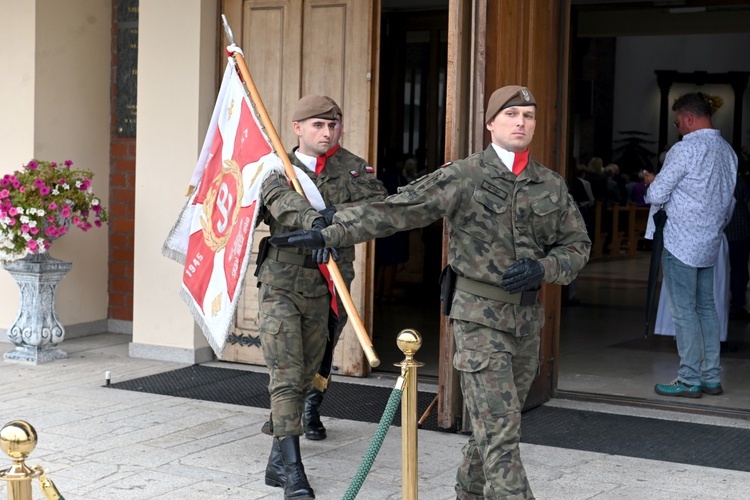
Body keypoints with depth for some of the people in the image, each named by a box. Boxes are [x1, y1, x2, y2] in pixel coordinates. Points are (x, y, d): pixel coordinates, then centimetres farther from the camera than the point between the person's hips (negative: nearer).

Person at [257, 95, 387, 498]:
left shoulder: (352, 169, 6)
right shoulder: (278, 167, 0)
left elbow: (380, 207, -10)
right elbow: (282, 200, -22)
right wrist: (313, 219, -42)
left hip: (323, 292, 3)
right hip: (281, 286, -3)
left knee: (304, 377, 10)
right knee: (286, 376, -9)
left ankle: (277, 463, 21)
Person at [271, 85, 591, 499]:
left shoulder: (552, 186, 6)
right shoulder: (463, 178, -8)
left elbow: (577, 245, 12)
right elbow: (395, 211, -12)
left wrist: (542, 269, -10)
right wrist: (328, 235, -19)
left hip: (527, 317, 5)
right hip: (480, 315, -5)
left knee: (498, 421, 16)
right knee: (498, 426, -9)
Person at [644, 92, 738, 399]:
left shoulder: (685, 150, -16)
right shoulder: (727, 151, 10)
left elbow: (656, 195, -14)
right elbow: (727, 199, 16)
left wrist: (652, 181, 7)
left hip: (681, 243, -8)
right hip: (710, 243, 8)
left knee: (684, 311, -3)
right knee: (706, 307, 13)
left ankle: (690, 380, 1)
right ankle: (711, 377, 16)